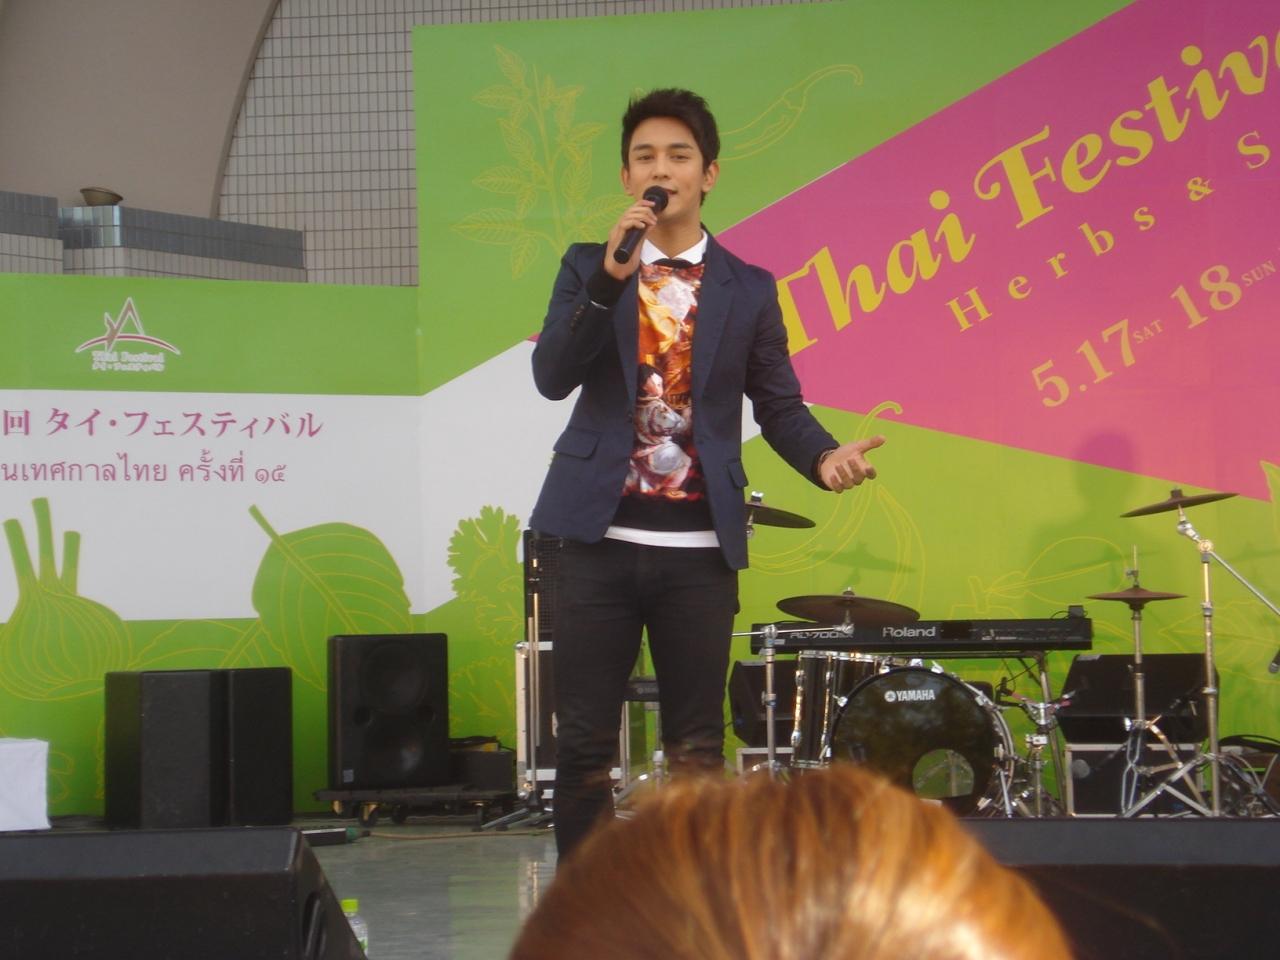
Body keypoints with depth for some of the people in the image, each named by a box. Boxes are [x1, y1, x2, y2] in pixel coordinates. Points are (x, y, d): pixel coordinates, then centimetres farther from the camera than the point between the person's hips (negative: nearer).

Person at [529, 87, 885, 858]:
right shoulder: (588, 268, 9)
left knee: (697, 752, 4)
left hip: (699, 549, 0)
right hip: (599, 540, 0)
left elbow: (780, 406, 8)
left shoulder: (749, 290, 9)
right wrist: (612, 276, -15)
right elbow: (552, 377, -5)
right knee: (585, 744, 2)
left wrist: (826, 456, -13)